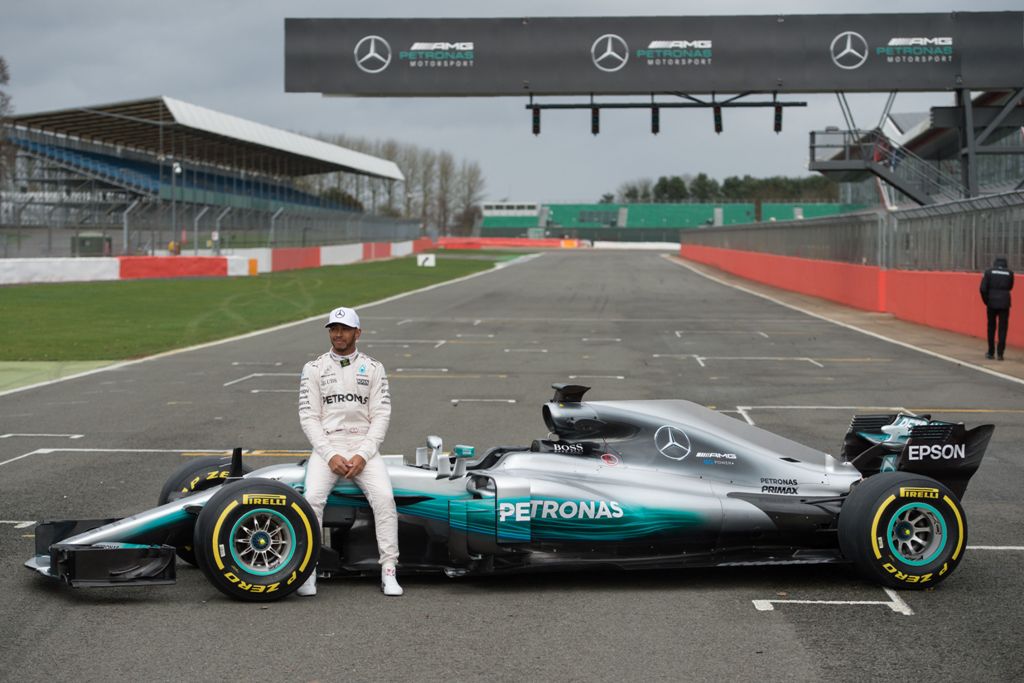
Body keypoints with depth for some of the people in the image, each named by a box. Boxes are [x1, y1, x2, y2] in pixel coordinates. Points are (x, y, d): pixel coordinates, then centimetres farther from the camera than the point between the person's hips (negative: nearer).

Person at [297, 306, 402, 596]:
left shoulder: (373, 368, 8)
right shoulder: (313, 369, 7)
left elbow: (381, 416, 1)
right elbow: (308, 417, 0)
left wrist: (363, 455, -12)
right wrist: (330, 456, -13)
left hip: (364, 447, 0)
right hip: (326, 447, 0)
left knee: (384, 497, -27)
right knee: (312, 498, -28)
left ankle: (389, 572, -20)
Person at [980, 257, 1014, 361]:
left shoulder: (989, 272, 1)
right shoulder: (1009, 273, 4)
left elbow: (983, 288, -7)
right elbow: (1010, 287, 15)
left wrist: (986, 301, 3)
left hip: (992, 303, 0)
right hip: (1004, 303, 0)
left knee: (991, 328, 12)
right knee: (1002, 328, 4)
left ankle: (991, 353, 14)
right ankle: (1000, 353, -2)